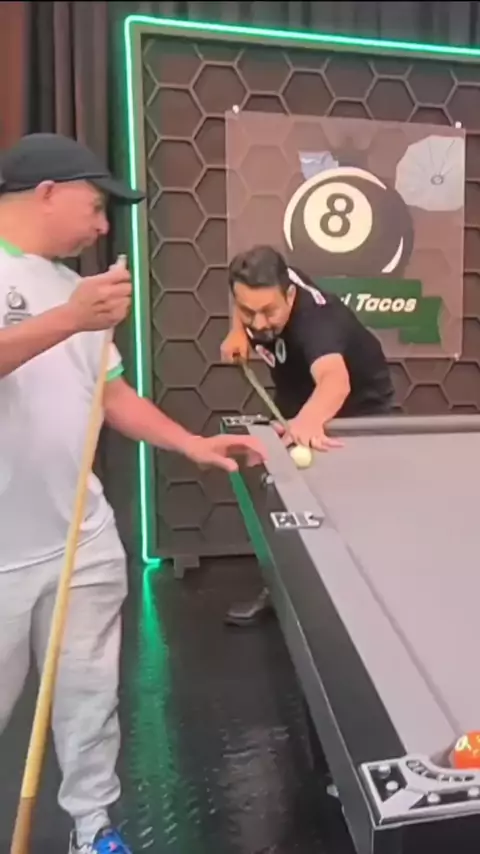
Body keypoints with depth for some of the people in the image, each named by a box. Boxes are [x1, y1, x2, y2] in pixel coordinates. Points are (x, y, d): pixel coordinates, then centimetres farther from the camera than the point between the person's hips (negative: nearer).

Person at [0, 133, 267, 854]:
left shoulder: (75, 287, 12)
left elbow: (114, 394, 14)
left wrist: (194, 445, 5)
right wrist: (66, 320, -30)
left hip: (85, 540, 6)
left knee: (91, 697, 15)